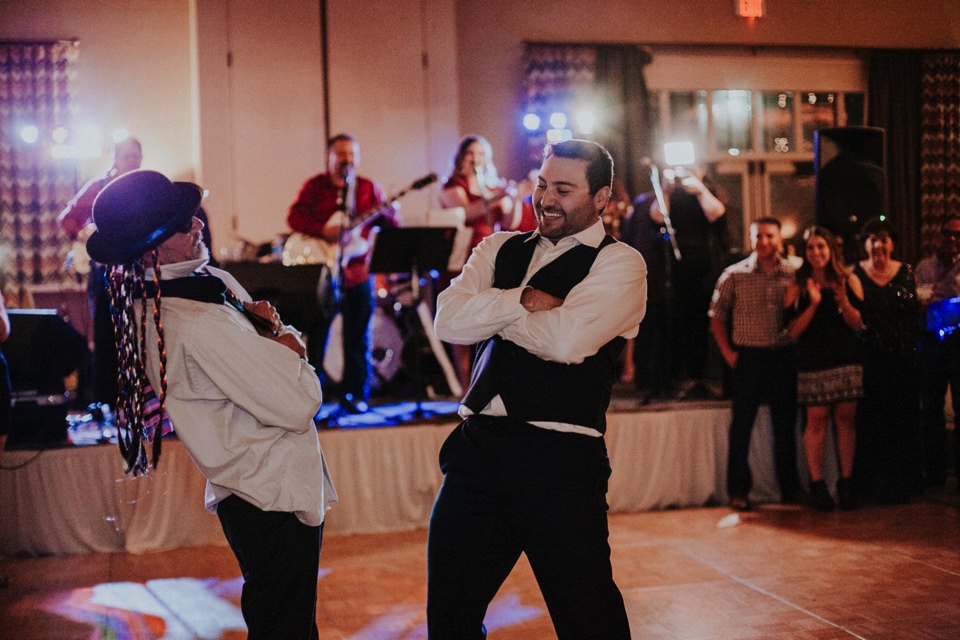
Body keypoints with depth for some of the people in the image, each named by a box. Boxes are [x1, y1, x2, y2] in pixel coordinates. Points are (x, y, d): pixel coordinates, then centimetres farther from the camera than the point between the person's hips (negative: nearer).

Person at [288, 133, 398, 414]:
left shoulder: (368, 188, 9)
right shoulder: (314, 186, 5)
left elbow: (392, 226, 3)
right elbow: (294, 216, -4)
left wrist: (387, 214, -20)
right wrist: (323, 231, -19)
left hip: (357, 272, 1)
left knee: (358, 338, 5)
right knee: (316, 334, 4)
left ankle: (354, 395, 14)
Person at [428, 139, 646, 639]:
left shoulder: (619, 264, -2)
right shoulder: (499, 249, 15)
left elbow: (566, 340, -17)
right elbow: (449, 321, 1)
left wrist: (491, 309, -3)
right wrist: (523, 300, -12)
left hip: (558, 457, -5)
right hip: (478, 448, 5)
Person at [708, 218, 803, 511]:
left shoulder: (794, 274, 3)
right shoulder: (735, 275, 1)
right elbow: (716, 316, 4)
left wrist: (798, 349, -2)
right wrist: (728, 353, -2)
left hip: (784, 356, 2)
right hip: (748, 357, -1)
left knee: (785, 424, 8)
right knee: (741, 425, 1)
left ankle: (790, 487, 19)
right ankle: (738, 490, 8)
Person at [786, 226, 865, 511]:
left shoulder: (849, 280, 6)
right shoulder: (798, 285, 3)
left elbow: (858, 324, 4)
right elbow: (794, 330, -3)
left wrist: (843, 301, -13)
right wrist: (814, 303, -15)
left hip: (847, 360, 1)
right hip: (814, 362, -1)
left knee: (846, 419, 2)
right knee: (816, 420, -4)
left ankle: (846, 482, 10)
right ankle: (817, 483, 4)